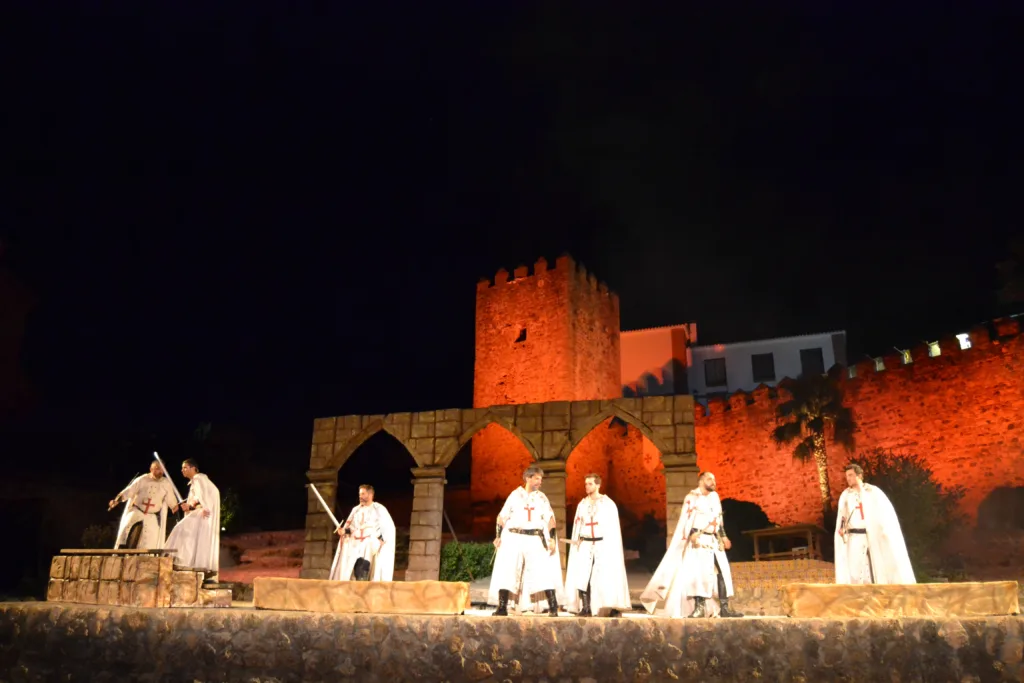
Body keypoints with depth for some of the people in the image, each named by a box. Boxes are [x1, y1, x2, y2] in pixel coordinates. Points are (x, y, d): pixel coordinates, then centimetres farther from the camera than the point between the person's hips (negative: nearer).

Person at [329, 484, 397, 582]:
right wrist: (343, 530, -8)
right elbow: (349, 526, 13)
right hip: (355, 545, 5)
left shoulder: (379, 509, 2)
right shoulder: (356, 509, 17)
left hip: (371, 544, -5)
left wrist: (382, 539, -14)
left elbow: (388, 527, -1)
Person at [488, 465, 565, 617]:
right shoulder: (515, 495, 8)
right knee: (506, 573, -5)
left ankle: (553, 608, -5)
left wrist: (552, 539, -9)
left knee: (545, 573, -8)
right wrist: (498, 536, -2)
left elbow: (550, 519, 3)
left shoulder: (542, 497, 10)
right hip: (514, 539, 0)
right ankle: (502, 608, 2)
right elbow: (502, 516, 7)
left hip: (536, 540, 0)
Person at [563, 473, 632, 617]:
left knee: (607, 576, -7)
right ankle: (586, 608, -4)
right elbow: (577, 526, 12)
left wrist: (611, 548, -9)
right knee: (581, 576, -8)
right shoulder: (582, 504, 12)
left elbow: (613, 528, -2)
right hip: (585, 545, 3)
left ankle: (615, 607, 4)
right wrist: (576, 542, 3)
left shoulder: (608, 504, 0)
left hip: (603, 545, -3)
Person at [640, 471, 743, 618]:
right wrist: (692, 532, -25)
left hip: (715, 540, 7)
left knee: (723, 572, 0)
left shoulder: (714, 497, 19)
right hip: (699, 539, -7)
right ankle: (699, 607, -18)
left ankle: (724, 608, 3)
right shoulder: (692, 497, -1)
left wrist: (723, 536, 19)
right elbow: (687, 518, -10)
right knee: (700, 570, -17)